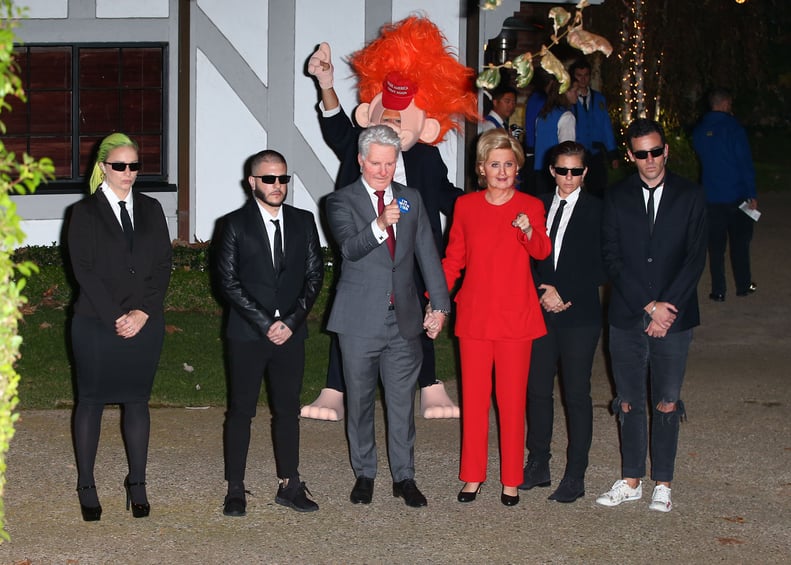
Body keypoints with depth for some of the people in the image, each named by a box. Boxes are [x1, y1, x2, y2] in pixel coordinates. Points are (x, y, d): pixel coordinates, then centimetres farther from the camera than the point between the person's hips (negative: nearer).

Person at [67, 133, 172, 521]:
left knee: (137, 399, 7)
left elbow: (163, 266, 4)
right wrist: (115, 318, -14)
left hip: (145, 324, 3)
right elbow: (83, 269, -8)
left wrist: (143, 313, -8)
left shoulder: (150, 210, 9)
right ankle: (86, 486, 13)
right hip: (96, 324, -3)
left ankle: (137, 484, 15)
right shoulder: (85, 212, -1)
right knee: (91, 400, 4)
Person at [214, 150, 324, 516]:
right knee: (240, 410, 1)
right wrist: (265, 324, -11)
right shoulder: (235, 225, -1)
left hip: (290, 332, 3)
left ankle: (288, 484, 15)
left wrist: (291, 321, -7)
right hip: (247, 334, -3)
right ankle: (235, 489, 7)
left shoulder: (303, 222, 8)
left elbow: (314, 274, 6)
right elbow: (228, 281, -6)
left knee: (288, 409, 8)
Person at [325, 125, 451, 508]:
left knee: (402, 400, 4)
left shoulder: (411, 200, 9)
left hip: (404, 318, 3)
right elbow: (349, 248, -20)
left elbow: (427, 254, 11)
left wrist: (440, 305, 5)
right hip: (360, 319, -2)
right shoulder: (342, 201, -3)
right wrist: (379, 225, -38)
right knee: (360, 400, 8)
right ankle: (364, 474, 21)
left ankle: (404, 477, 13)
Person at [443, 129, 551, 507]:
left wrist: (529, 231, -40)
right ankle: (473, 476, 15)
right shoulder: (466, 206, 6)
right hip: (474, 315, 2)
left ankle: (511, 481, 11)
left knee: (512, 399, 2)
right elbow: (453, 259, 12)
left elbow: (542, 252, -18)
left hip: (516, 317, -2)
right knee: (473, 398, 5)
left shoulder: (530, 207, 0)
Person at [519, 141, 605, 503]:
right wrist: (543, 292, -6)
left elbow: (600, 268, -7)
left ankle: (575, 476, 6)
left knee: (577, 394, 0)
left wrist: (563, 294, -11)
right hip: (541, 313, 4)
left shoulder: (596, 211, -3)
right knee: (538, 389, 9)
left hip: (580, 314, -4)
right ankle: (538, 466, 21)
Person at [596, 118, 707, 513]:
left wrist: (666, 308, -11)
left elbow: (696, 258, -2)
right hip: (627, 318, 1)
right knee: (629, 403, 7)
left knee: (667, 404, 2)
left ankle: (662, 484, 13)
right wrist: (649, 306, -11)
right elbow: (611, 258, -2)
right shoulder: (616, 198, 5)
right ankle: (631, 481, 18)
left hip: (673, 318, -1)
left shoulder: (690, 196, 3)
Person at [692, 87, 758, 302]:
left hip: (711, 196, 3)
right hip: (736, 194, -3)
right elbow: (745, 163, -14)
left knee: (716, 244, 7)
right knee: (740, 242, 10)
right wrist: (752, 194, -11)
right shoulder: (733, 128, -13)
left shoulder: (698, 132, 3)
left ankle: (718, 290, 7)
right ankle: (743, 285, 18)